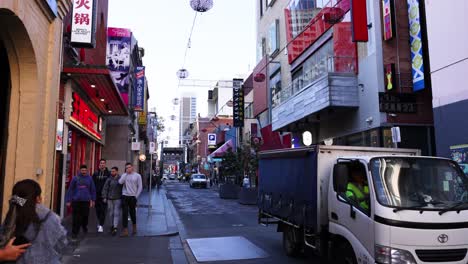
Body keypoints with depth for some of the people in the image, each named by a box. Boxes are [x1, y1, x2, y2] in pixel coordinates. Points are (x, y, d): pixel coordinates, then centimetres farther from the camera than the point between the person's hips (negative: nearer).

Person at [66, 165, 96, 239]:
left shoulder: (89, 178, 4)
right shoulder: (75, 178, 0)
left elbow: (93, 190, 10)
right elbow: (70, 189, 1)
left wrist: (93, 200, 11)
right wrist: (69, 200, -1)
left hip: (86, 201, 1)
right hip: (76, 200, -1)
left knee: (85, 216, 8)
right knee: (76, 218, -1)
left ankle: (84, 226, 37)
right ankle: (74, 232, 10)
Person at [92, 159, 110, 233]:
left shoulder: (108, 174, -2)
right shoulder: (95, 174, 6)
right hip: (97, 195, 3)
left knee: (103, 210, -6)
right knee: (98, 210, 12)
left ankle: (101, 225, -3)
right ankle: (100, 222, 32)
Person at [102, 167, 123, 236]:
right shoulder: (109, 179, 2)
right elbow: (105, 188, 3)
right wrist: (104, 197, -4)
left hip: (118, 199, -3)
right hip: (110, 199, 3)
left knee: (116, 213, -7)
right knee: (111, 213, 10)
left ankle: (115, 228, -9)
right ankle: (113, 225, 28)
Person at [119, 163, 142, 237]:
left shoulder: (137, 176, 0)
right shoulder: (124, 175, 5)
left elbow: (140, 187, 1)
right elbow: (120, 182, -14)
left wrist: (136, 196, -4)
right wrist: (126, 174, -12)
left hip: (133, 197, -1)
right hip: (125, 196, 1)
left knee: (132, 212, 11)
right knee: (124, 213, -4)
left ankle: (134, 227, 33)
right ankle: (125, 230, -2)